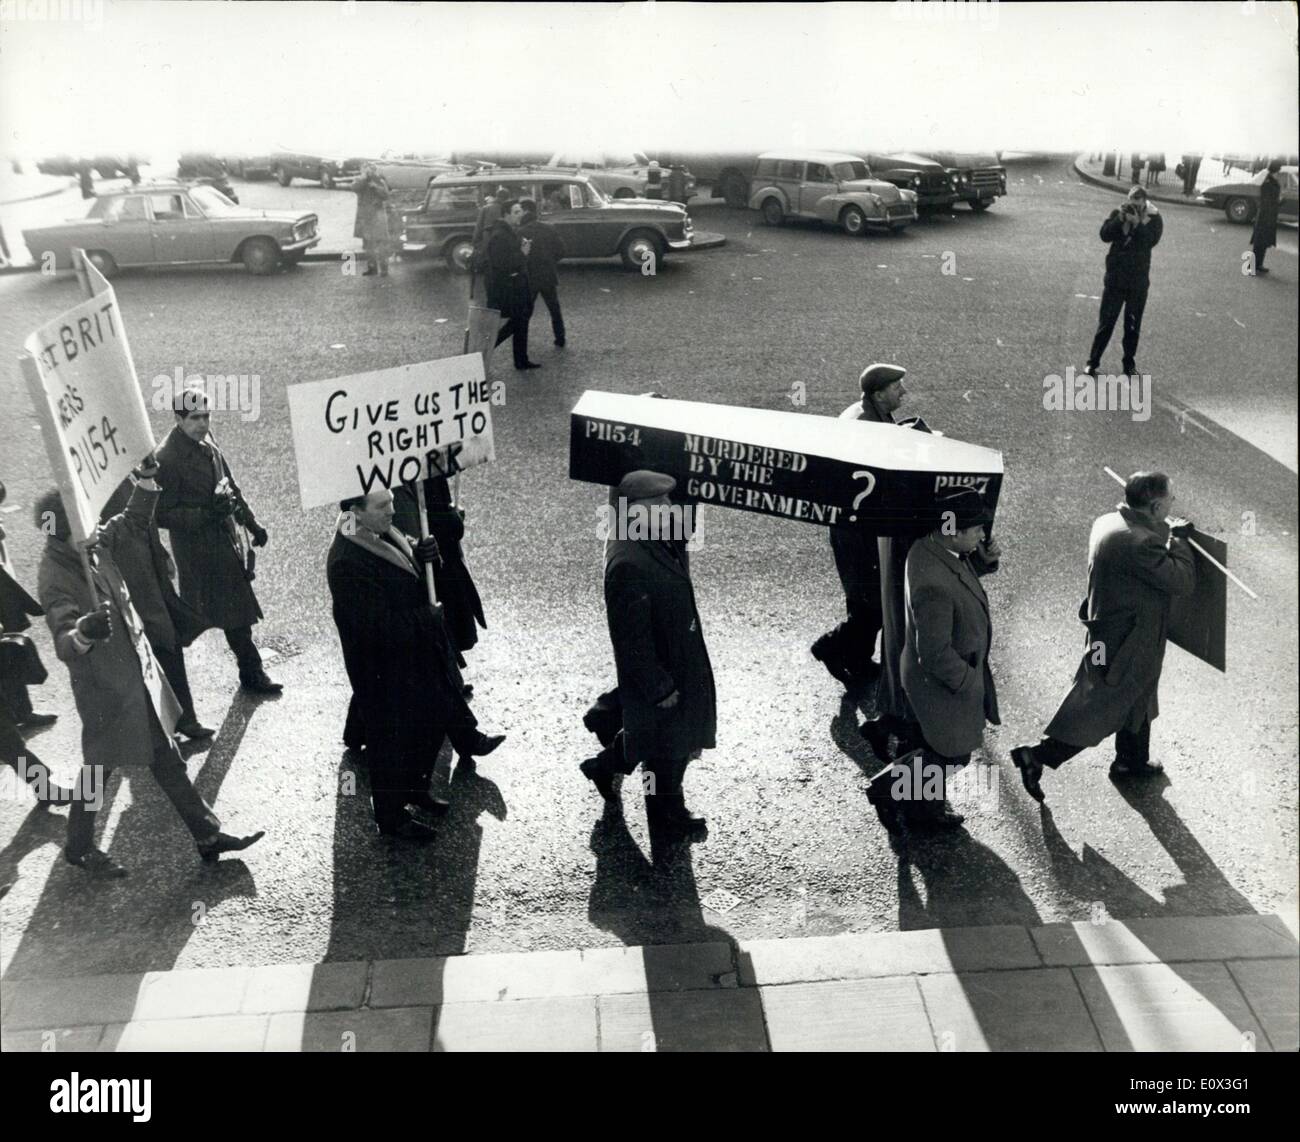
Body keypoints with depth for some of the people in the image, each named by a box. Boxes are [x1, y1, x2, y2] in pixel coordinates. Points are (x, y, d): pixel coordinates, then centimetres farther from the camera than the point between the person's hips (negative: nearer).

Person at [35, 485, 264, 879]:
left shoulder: (97, 548, -3)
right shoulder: (56, 578, -24)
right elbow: (64, 643, -34)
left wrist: (146, 480, -1)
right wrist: (83, 632, -56)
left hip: (138, 677, 7)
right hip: (103, 687, -7)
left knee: (166, 758, 15)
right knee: (98, 768, 11)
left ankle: (207, 835, 23)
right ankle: (79, 848, 34)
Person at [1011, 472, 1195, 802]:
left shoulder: (1106, 522, -1)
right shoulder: (1141, 543, -31)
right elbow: (1183, 581, -22)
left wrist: (1168, 536, 7)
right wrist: (1177, 539, -10)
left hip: (1105, 629, 10)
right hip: (1125, 645, -10)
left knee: (1137, 698, 28)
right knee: (1100, 713, 4)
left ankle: (1133, 762, 47)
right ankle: (1036, 756, 7)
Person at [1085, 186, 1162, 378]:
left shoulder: (1153, 219, -3)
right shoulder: (1118, 214, 1)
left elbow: (1151, 241, -17)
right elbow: (1105, 235, -11)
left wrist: (1137, 222, -24)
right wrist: (1120, 219, -20)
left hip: (1138, 282, 0)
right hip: (1114, 278, 0)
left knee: (1133, 326, 7)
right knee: (1106, 322, 2)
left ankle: (1129, 364, 18)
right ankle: (1093, 361, 9)